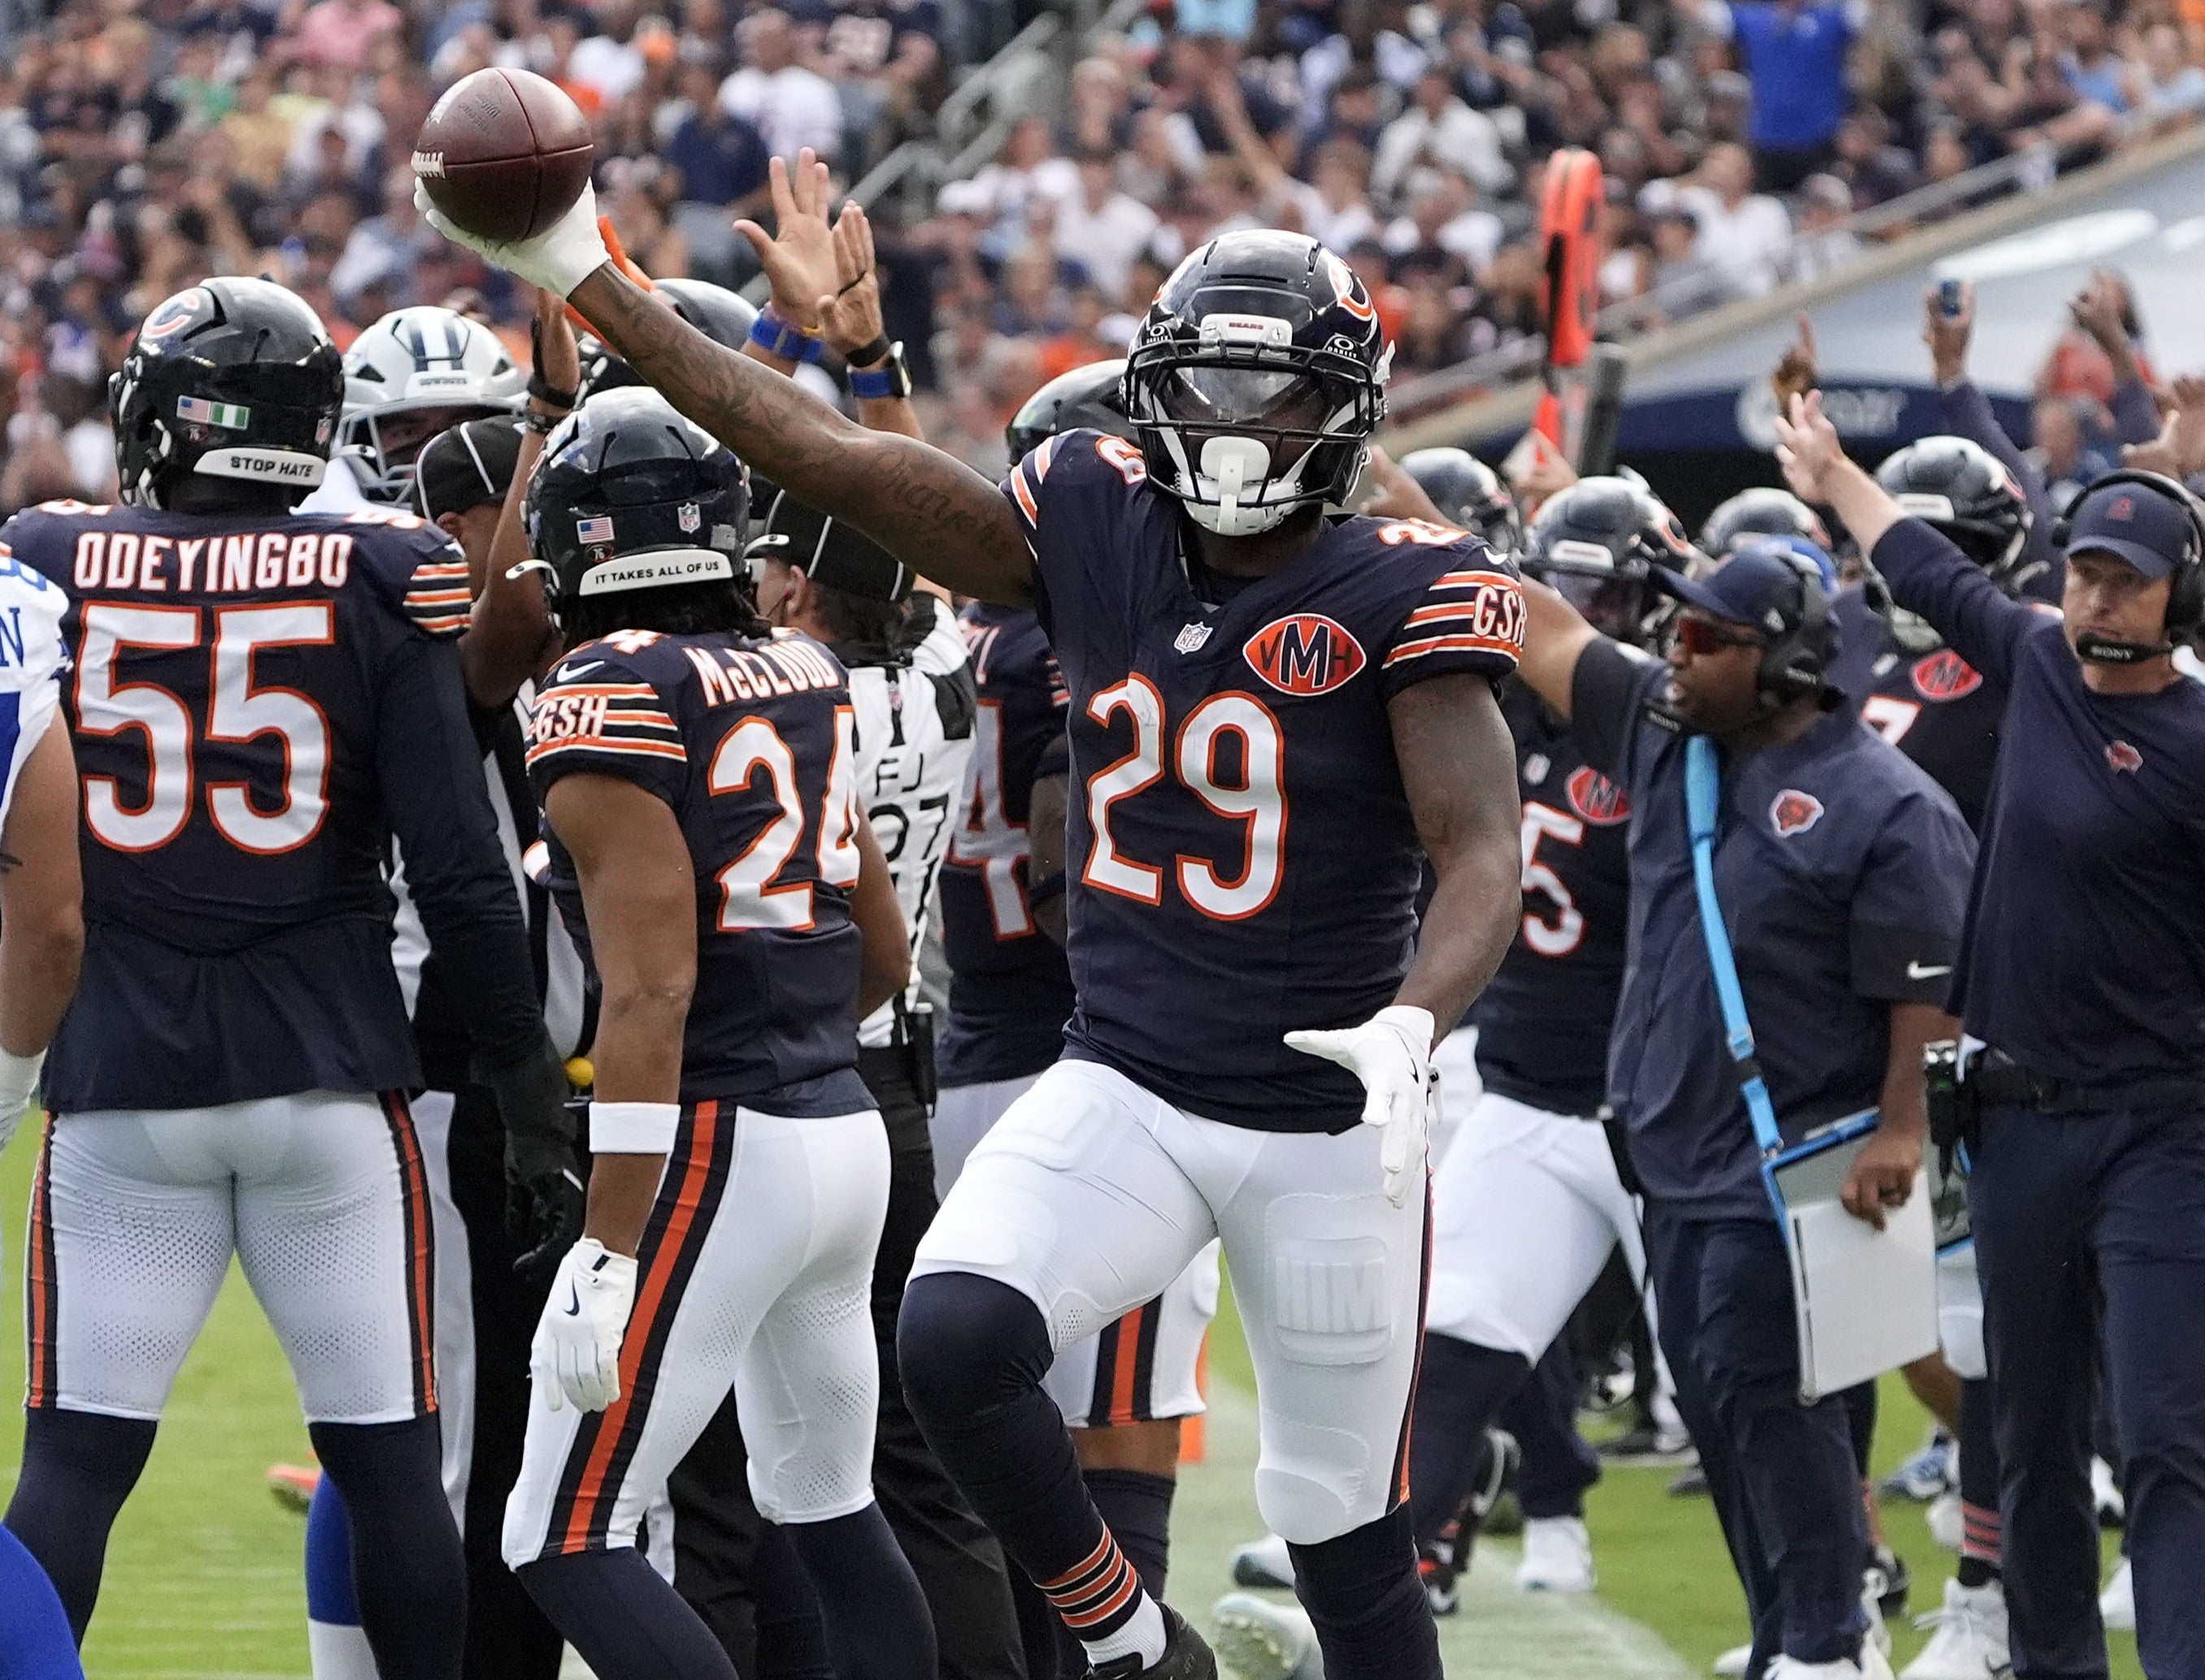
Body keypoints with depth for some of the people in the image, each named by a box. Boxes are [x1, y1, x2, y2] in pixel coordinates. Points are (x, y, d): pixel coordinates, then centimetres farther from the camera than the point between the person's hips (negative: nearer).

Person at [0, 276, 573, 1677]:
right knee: (388, 1458, 6)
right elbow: (459, 864, -6)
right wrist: (518, 1055, 7)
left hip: (122, 1074, 1)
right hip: (328, 1066, -1)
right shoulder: (377, 580, -4)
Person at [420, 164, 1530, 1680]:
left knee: (1344, 1526, 6)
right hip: (1124, 1089, 3)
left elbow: (1483, 859, -20)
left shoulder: (1402, 597, -12)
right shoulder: (1098, 526, 0)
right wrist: (586, 280, 0)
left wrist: (1411, 1027, -41)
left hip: (1325, 1128, -3)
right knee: (952, 1340, -23)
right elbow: (836, 461, 2)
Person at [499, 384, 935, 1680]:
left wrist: (611, 1253, -20)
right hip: (849, 1129, 8)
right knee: (833, 1511, 21)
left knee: (568, 1544, -6)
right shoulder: (805, 678, 10)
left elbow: (652, 991, -20)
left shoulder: (610, 700, -13)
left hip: (719, 1141, -8)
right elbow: (885, 960, 19)